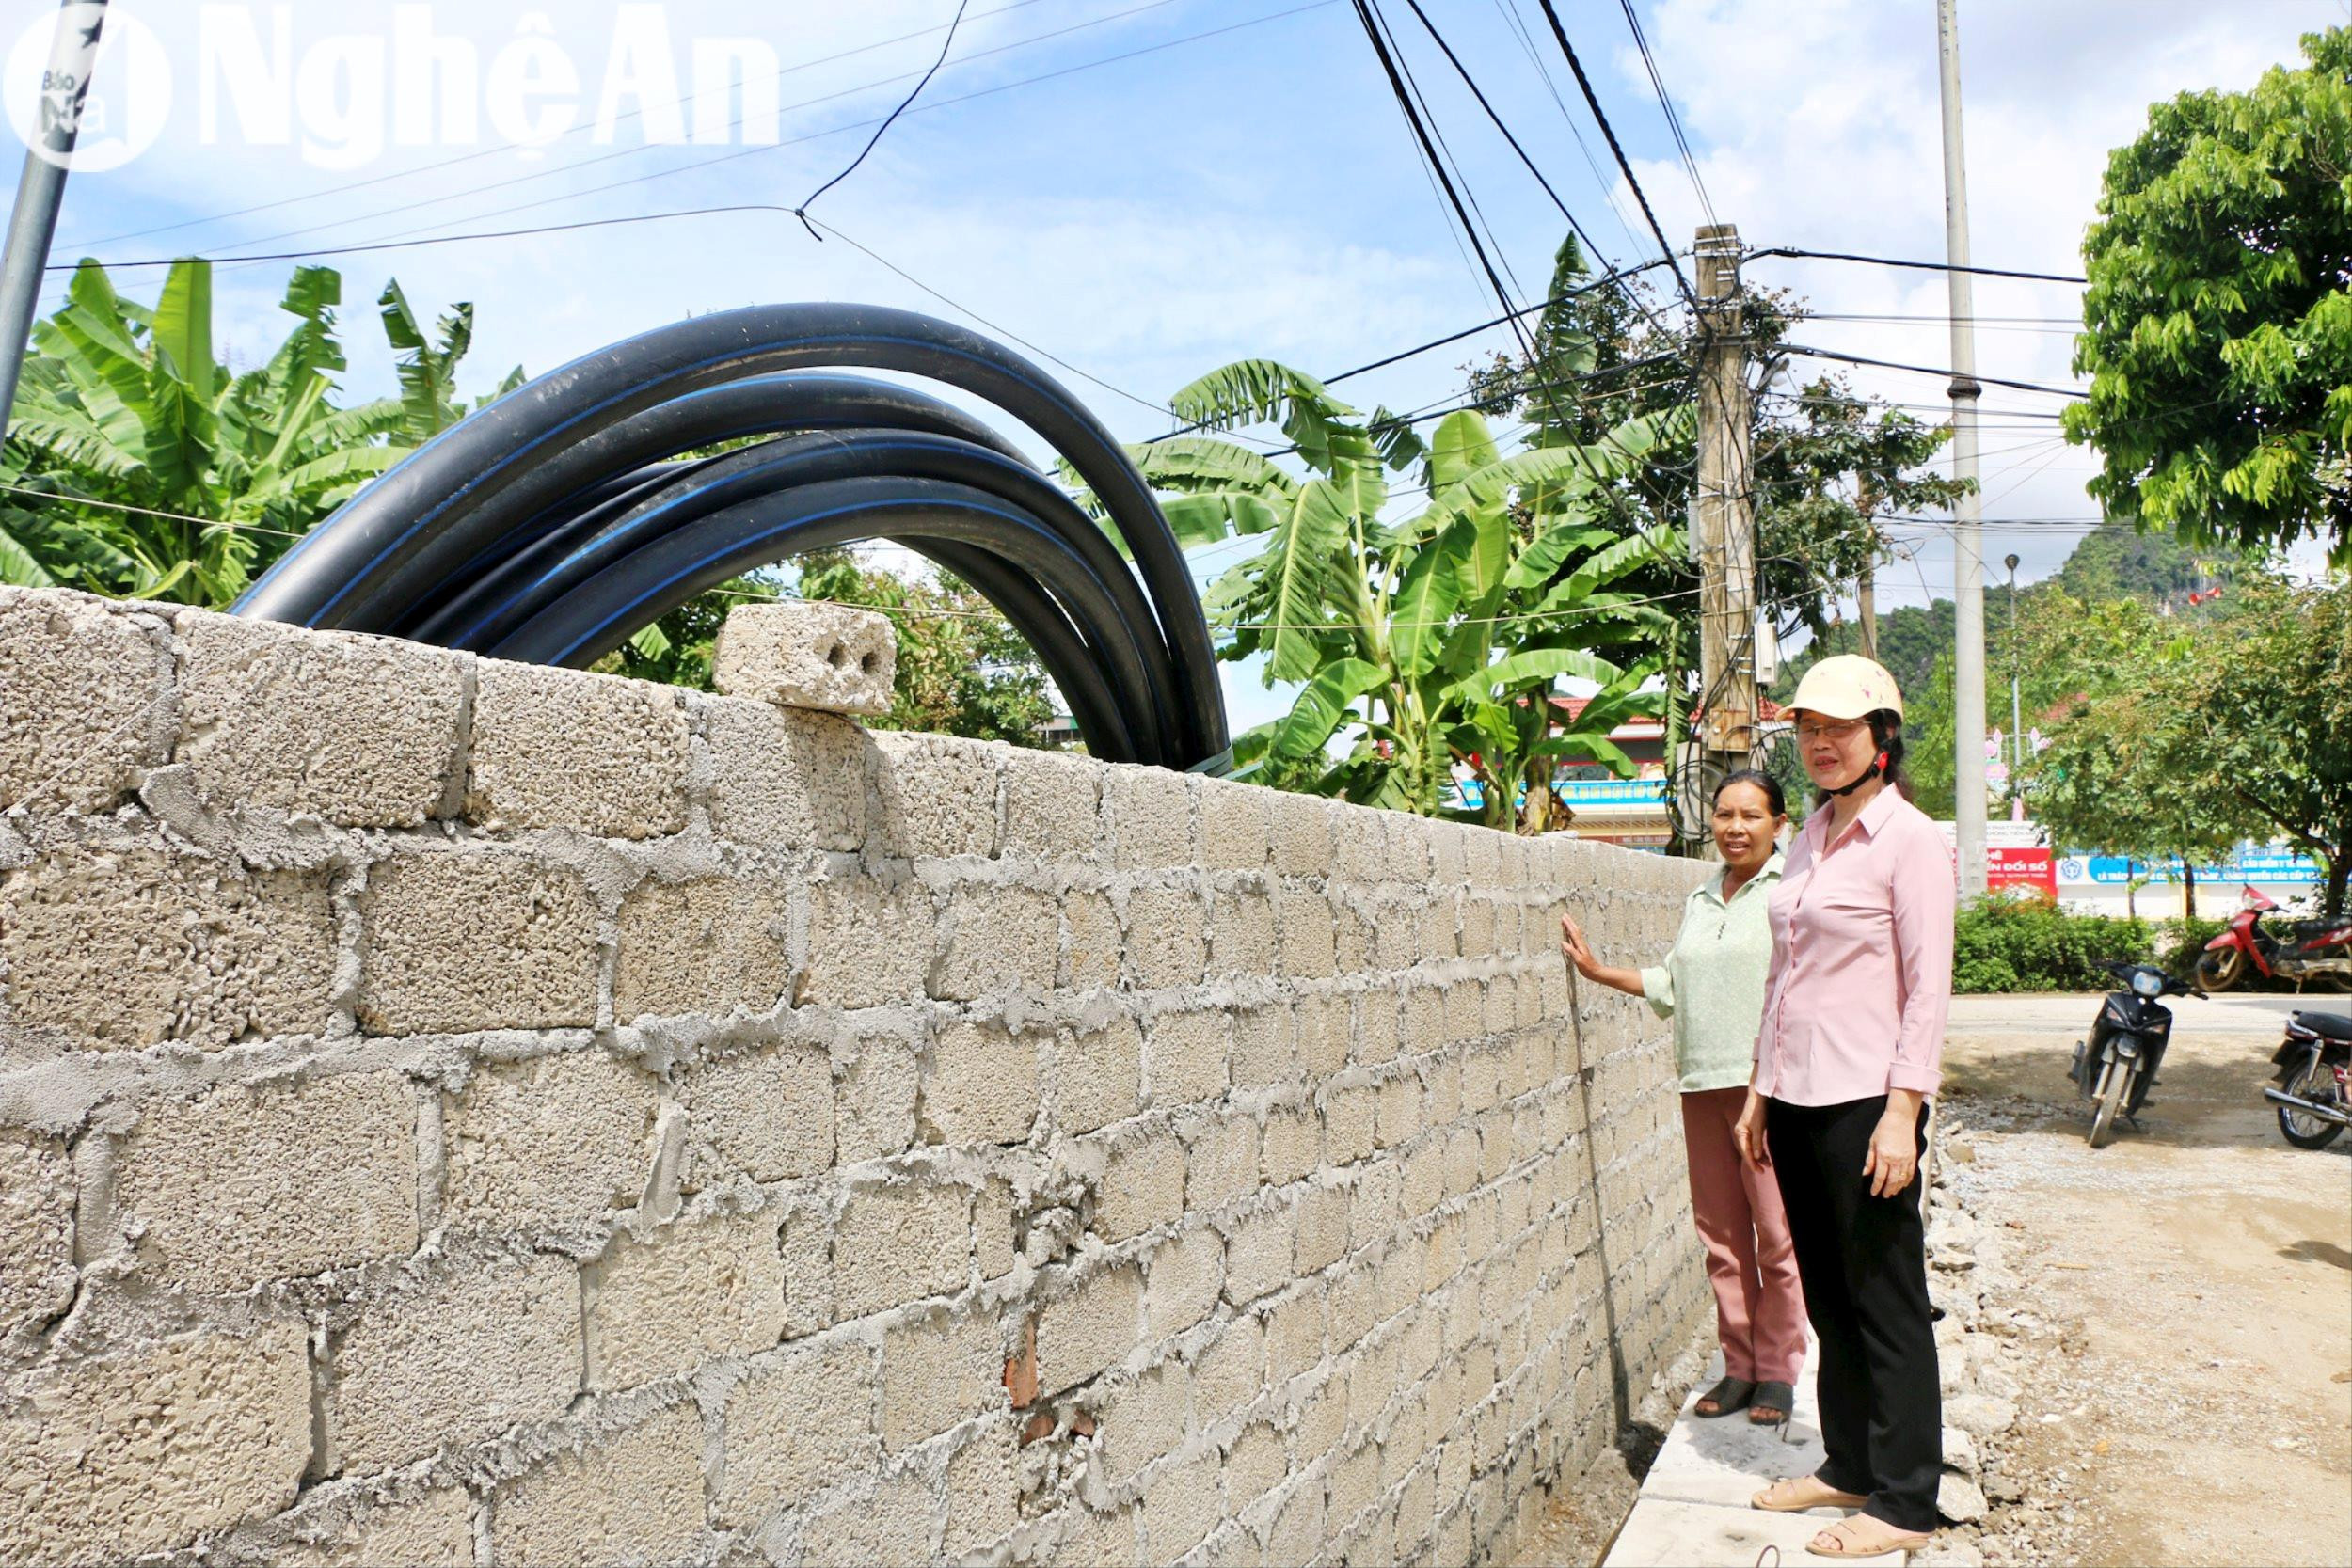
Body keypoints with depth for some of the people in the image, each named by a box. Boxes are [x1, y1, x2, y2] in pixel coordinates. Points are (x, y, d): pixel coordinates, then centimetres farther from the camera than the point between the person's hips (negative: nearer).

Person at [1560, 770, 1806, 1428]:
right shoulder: (1700, 899, 17)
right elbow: (1674, 983, 23)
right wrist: (1598, 970, 24)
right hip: (1703, 1083, 6)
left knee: (1776, 1234, -1)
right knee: (1722, 1236, 10)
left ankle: (1778, 1370, 14)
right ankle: (1739, 1365, 21)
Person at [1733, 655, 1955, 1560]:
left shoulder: (1908, 839, -9)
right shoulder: (1809, 838, 13)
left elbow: (1928, 985, -12)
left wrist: (1902, 1111, -17)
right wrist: (1761, 1090, 16)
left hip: (1865, 1102, -7)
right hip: (1797, 1101, 7)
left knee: (1884, 1301, 3)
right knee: (1826, 1294, 15)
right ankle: (1848, 1466, 29)